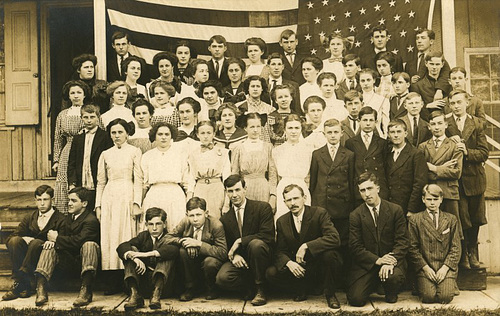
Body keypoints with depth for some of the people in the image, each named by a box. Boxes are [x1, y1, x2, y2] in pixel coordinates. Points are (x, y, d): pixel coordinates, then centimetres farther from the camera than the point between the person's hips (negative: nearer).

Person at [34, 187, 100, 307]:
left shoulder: (91, 220, -16)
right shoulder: (70, 216, 14)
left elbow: (78, 240, -27)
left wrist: (57, 238, -16)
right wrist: (56, 235, -8)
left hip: (83, 256, -8)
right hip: (70, 257, 8)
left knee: (89, 244, -36)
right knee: (50, 247, -10)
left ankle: (86, 290, -44)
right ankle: (41, 289, -26)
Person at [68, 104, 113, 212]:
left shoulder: (105, 137, -1)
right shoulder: (77, 138, 15)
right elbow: (71, 163, 14)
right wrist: (72, 183, 2)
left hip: (98, 189, -4)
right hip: (80, 189, 4)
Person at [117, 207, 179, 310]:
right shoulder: (143, 236, 12)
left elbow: (174, 250, -26)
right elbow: (121, 247, -7)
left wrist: (147, 254, -32)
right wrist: (135, 258, -29)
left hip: (162, 279, -3)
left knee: (168, 254, -22)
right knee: (131, 249, -12)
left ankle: (157, 294, -39)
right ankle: (135, 295, -30)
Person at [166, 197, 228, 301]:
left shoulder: (216, 225, -23)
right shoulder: (185, 222, -11)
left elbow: (223, 253, -28)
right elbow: (168, 238, -4)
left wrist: (199, 244, -34)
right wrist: (183, 241, -25)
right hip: (193, 260, 4)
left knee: (210, 262, -35)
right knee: (183, 251, -24)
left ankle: (212, 289, -1)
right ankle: (191, 287, -5)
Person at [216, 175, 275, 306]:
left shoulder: (263, 207, -4)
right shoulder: (225, 219, 10)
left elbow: (268, 236, -14)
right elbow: (226, 247, 12)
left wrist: (240, 241, -17)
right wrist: (234, 255, -12)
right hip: (239, 260, 3)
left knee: (256, 244, -37)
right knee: (222, 279, -27)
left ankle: (260, 289, -17)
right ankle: (251, 286, 4)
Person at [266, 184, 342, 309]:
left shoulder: (319, 213, -11)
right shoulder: (282, 222, 1)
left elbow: (335, 239, -26)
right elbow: (280, 251, 2)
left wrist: (306, 246, -31)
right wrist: (288, 262, -22)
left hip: (319, 265, -3)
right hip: (298, 268, 3)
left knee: (329, 253, -35)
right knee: (271, 273, -20)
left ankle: (330, 294, -10)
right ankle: (301, 289, 8)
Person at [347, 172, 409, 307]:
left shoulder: (395, 210, 1)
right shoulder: (355, 215, 1)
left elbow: (403, 240, -3)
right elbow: (355, 246, -3)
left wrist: (390, 262, -20)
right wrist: (377, 260, -18)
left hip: (391, 260, 0)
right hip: (367, 264, 1)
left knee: (394, 277, -35)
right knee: (355, 299, -17)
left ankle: (391, 295, 4)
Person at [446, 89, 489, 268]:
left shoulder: (477, 123, 2)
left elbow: (484, 153, -2)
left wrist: (467, 152, -19)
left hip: (474, 178, 2)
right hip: (454, 179, -2)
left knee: (474, 218, 13)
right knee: (461, 220, -1)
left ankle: (472, 252, 31)